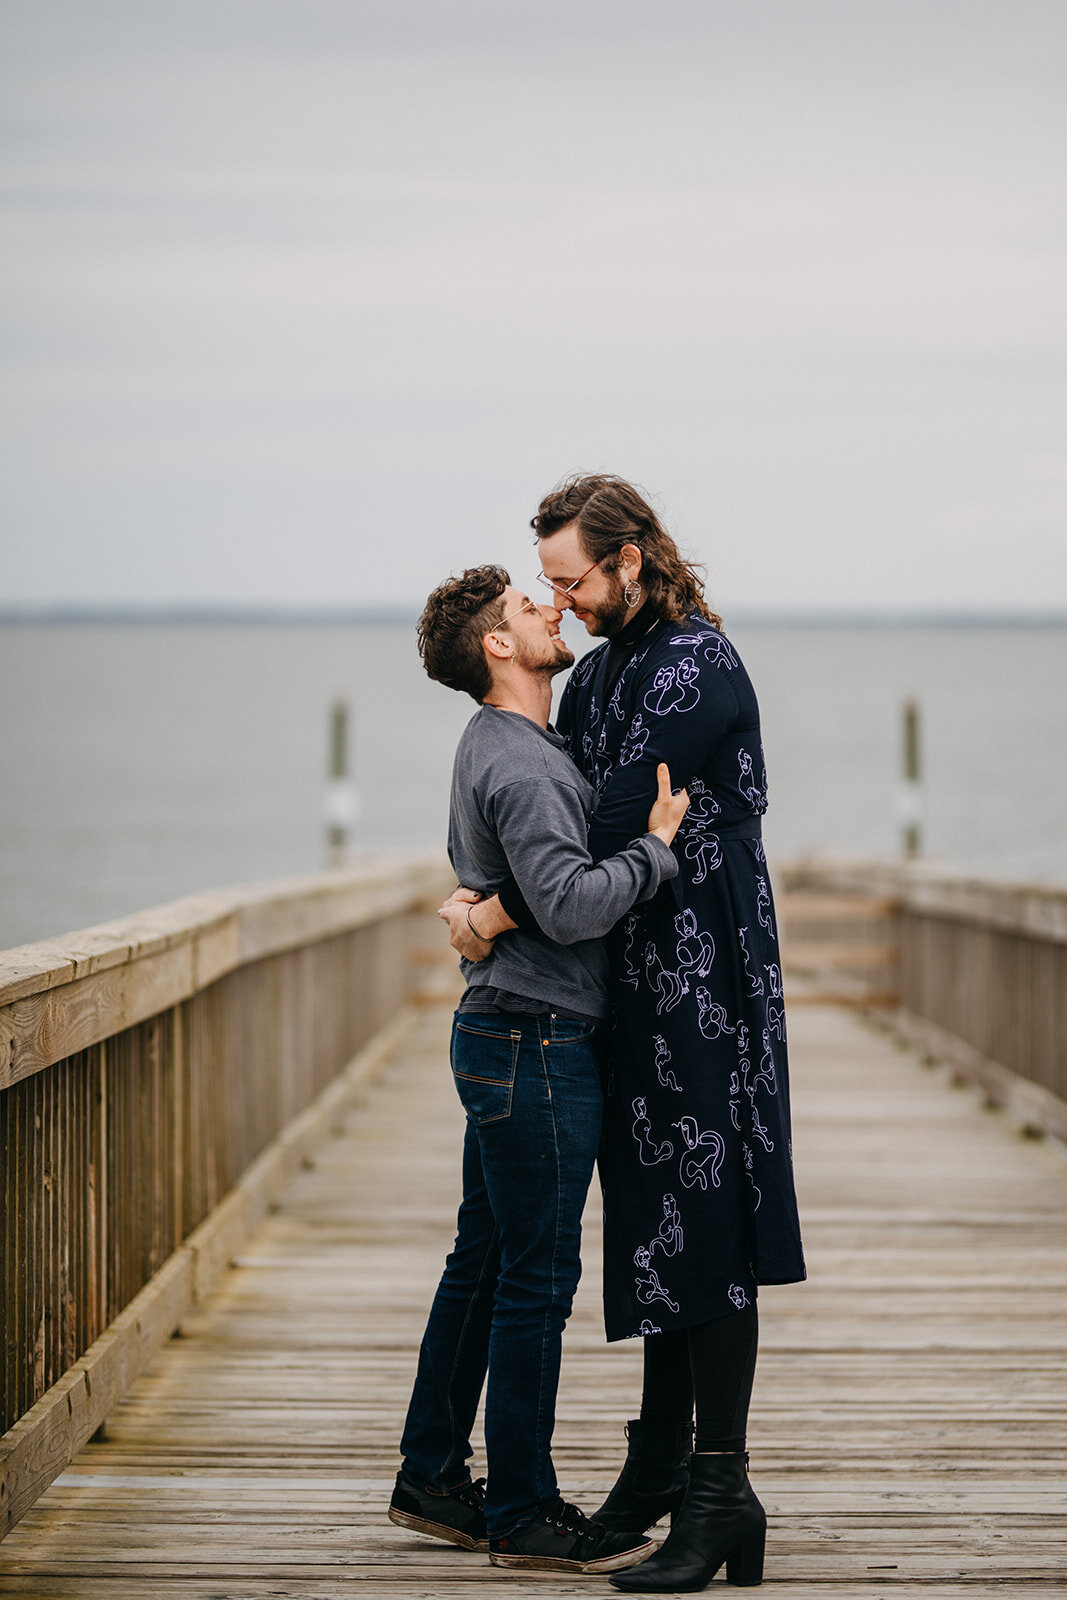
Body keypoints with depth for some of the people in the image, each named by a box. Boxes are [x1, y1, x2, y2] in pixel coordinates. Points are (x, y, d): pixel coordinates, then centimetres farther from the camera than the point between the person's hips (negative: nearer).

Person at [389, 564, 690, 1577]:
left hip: (499, 1036, 10)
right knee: (537, 1277, -4)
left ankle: (432, 1482, 23)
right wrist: (655, 849, -16)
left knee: (482, 1264, 15)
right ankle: (523, 1514, 3)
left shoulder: (492, 748, 15)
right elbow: (569, 904, -28)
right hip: (536, 1045, -10)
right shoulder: (518, 764, -18)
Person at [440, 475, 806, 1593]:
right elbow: (580, 820, 20)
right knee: (650, 1214, 13)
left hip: (703, 984, -9)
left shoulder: (696, 668, -15)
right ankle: (661, 1459, 23)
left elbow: (616, 835, -19)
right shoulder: (607, 664, 14)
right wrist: (492, 888, 3)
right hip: (637, 982, 9)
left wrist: (496, 914, -11)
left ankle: (719, 1493, -6)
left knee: (705, 1227, -8)